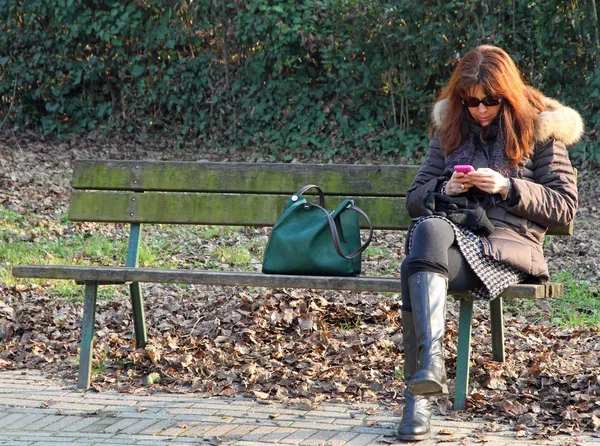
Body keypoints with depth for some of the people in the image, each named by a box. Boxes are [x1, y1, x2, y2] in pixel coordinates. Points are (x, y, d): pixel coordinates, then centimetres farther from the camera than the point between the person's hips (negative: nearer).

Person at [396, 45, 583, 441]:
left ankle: (419, 394, -44)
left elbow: (566, 207, 5)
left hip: (507, 244, -4)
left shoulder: (538, 130, 9)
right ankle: (431, 360, -52)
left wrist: (509, 188, -8)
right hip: (447, 233, 4)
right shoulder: (450, 128, 21)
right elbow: (414, 199, 22)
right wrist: (445, 190, -1)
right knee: (429, 229, -38)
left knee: (417, 271, -35)